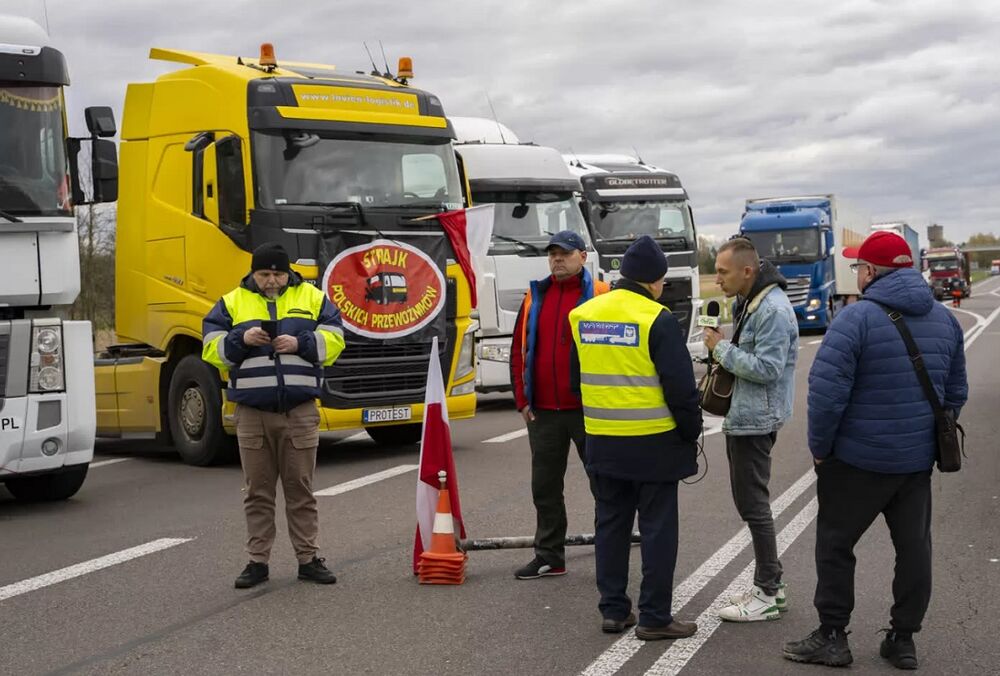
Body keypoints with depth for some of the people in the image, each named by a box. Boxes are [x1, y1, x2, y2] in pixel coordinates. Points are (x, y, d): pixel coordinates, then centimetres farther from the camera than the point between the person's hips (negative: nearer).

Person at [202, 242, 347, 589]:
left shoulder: (311, 297, 8)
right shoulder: (233, 302, 8)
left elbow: (333, 341, 2)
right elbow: (212, 348, 2)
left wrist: (299, 344, -13)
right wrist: (241, 340, -16)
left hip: (300, 413, 0)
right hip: (252, 414, 1)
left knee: (300, 488, 5)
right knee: (257, 491, 6)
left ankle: (308, 558, 13)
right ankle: (258, 561, 14)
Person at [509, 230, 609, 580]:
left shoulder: (601, 296, -5)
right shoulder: (535, 297, 10)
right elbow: (519, 351, 12)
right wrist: (522, 400, 6)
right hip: (543, 412, 5)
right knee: (545, 486, 11)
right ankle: (549, 557, 22)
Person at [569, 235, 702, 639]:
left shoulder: (584, 316, 5)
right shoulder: (657, 320, -14)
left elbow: (577, 378, 14)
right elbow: (680, 386, -14)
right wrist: (692, 431, 0)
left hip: (603, 442, 6)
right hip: (653, 443, -6)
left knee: (611, 525, 14)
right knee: (657, 529, 3)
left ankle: (613, 610, 20)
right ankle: (655, 617, 7)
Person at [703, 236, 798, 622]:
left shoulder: (773, 309, -20)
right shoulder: (747, 302, 13)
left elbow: (767, 368, -25)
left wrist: (722, 348, -17)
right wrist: (722, 351, 7)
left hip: (756, 419, -11)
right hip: (742, 416, 11)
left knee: (753, 504, -5)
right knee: (749, 501, 15)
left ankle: (767, 596, 4)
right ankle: (771, 584, 25)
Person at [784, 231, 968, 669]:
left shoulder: (857, 318, -16)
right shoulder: (944, 319, 6)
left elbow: (827, 391, -20)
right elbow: (956, 393, 13)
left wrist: (820, 446, -8)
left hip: (858, 459, -6)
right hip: (918, 460, 6)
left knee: (835, 544, 7)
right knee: (913, 547, 12)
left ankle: (832, 637, 11)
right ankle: (903, 639, 18)